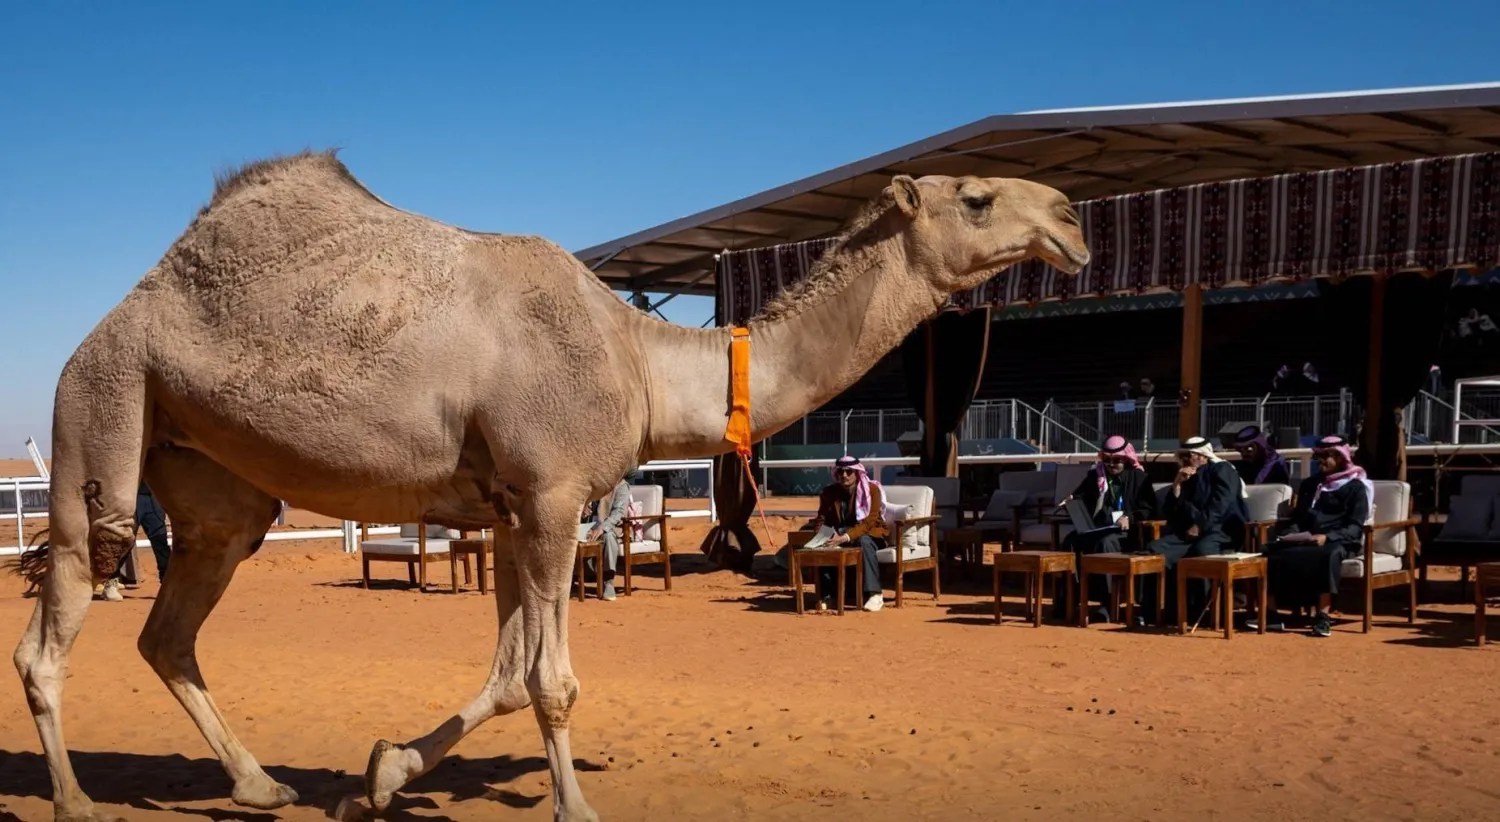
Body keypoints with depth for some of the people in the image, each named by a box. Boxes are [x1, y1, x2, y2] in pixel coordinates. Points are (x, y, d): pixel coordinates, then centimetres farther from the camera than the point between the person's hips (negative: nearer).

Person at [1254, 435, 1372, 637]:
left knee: (1330, 555, -42)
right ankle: (1272, 612, -24)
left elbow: (1355, 528, -6)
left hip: (1337, 541, -5)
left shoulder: (1355, 487, 5)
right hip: (1305, 540, 5)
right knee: (1271, 550, -23)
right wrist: (1291, 535, 1)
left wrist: (1327, 537, -23)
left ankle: (1322, 616, -39)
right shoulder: (1310, 484, 25)